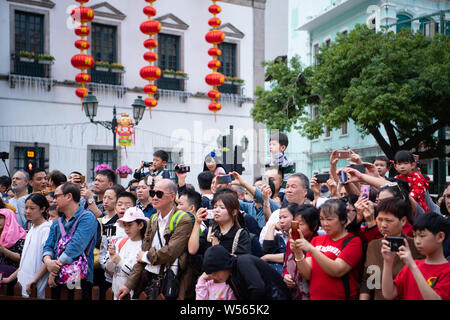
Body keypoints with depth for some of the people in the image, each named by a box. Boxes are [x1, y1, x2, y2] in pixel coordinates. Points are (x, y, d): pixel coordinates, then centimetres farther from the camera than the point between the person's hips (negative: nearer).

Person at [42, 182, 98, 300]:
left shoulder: (87, 218, -7)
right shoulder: (56, 223, 18)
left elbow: (76, 246, -17)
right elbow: (48, 246, 10)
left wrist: (56, 266, -14)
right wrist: (48, 261, -12)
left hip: (80, 279, -6)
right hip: (57, 280, 6)